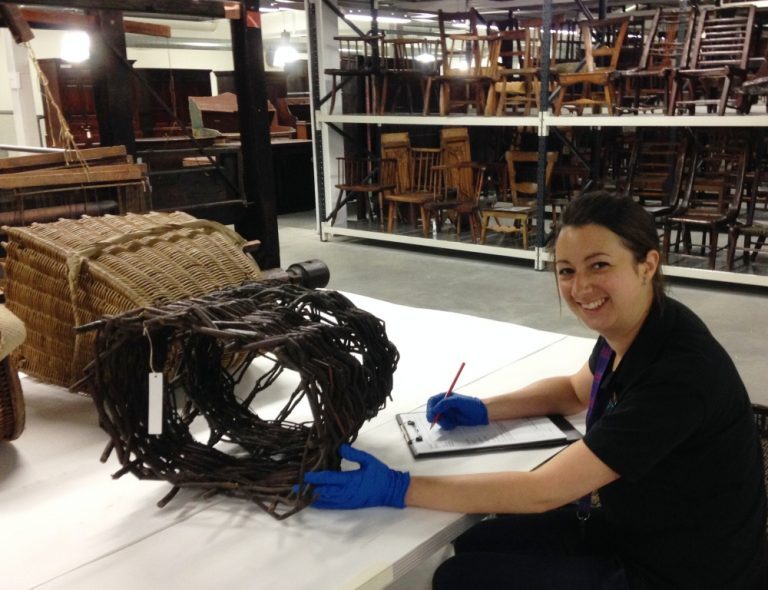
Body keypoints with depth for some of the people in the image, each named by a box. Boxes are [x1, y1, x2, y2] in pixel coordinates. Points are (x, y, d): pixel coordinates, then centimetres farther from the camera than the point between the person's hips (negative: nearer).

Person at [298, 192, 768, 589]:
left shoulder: (680, 375, -32)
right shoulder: (629, 327, -5)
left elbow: (544, 491, -31)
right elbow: (578, 390, 17)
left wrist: (397, 489, -29)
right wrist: (484, 410, 2)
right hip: (633, 529, 7)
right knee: (466, 546, 5)